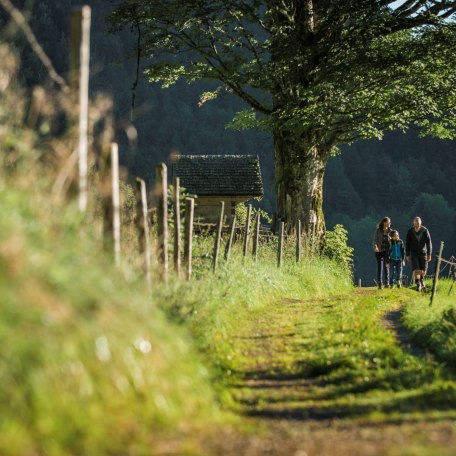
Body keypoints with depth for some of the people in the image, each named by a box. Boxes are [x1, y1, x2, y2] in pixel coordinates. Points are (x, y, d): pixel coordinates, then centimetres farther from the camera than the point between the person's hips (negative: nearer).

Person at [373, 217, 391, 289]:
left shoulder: (390, 231, 5)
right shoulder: (378, 231, -3)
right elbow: (375, 240, -9)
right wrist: (375, 247, -29)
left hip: (387, 251, 2)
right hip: (379, 251, -2)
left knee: (386, 266, -4)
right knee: (379, 267, 1)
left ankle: (386, 283, -2)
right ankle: (379, 284, 4)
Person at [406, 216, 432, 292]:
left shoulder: (425, 231, -11)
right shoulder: (410, 232, -10)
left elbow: (428, 243, -11)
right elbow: (407, 244, -2)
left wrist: (429, 254, -16)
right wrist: (407, 255, -2)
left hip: (423, 252, 1)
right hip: (414, 253, -1)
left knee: (423, 270, 10)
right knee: (416, 269, -14)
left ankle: (421, 280, 39)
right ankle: (418, 285, -10)